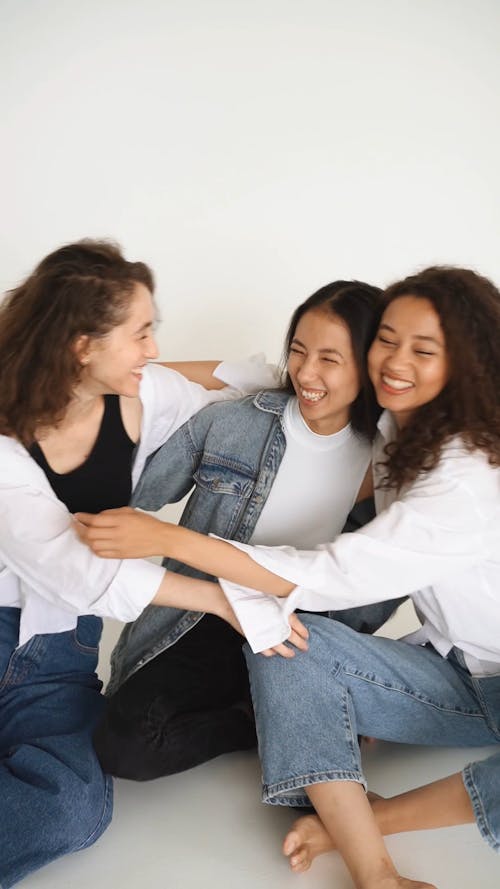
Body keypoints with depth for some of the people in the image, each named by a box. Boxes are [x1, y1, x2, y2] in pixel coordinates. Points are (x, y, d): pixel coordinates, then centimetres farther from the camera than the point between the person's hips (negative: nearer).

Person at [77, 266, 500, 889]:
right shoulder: (396, 421, -2)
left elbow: (332, 577, -28)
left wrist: (166, 538, -30)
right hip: (448, 670, 6)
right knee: (283, 641, -20)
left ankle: (374, 814, -15)